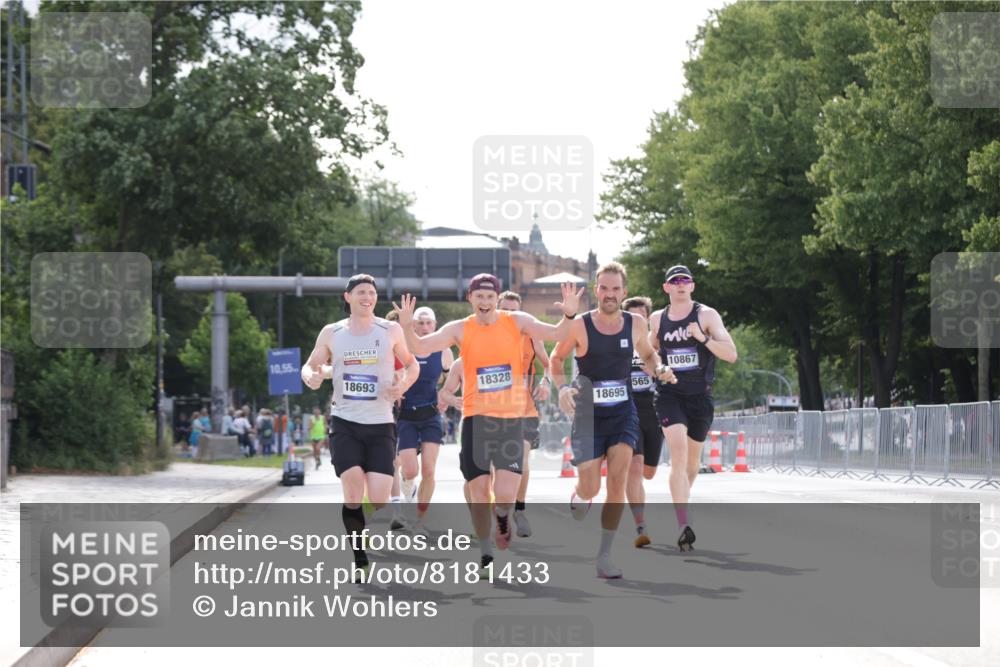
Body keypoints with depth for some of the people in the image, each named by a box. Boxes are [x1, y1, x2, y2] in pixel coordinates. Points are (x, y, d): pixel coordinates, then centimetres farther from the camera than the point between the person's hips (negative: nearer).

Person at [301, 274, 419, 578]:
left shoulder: (390, 330, 3)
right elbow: (310, 365, 15)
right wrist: (310, 377, -10)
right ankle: (359, 559, -1)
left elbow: (412, 364, 14)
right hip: (345, 423, 0)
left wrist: (403, 385, -8)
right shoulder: (332, 333, 5)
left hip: (381, 425, 0)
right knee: (353, 493, -14)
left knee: (379, 499, -8)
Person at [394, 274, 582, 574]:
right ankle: (486, 555, 21)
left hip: (511, 418, -1)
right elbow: (420, 347, -8)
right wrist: (407, 327, -28)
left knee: (506, 494, -12)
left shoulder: (517, 322, 1)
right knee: (478, 490, 3)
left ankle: (502, 517, 26)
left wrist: (569, 316, -24)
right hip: (475, 418, 1)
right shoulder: (459, 330, -1)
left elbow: (555, 334, -4)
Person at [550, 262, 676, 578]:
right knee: (590, 488, -5)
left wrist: (659, 369, -5)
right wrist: (562, 388, -15)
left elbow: (648, 354, 17)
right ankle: (578, 497, 37)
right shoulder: (579, 326, -9)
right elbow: (556, 358, 3)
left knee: (618, 478, -15)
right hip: (588, 416, -1)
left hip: (624, 413, 1)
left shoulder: (636, 324, -1)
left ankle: (604, 556, -6)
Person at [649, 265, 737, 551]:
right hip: (670, 395, 0)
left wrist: (703, 338, -24)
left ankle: (680, 505, 43)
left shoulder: (707, 315, -2)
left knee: (692, 460, 15)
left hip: (700, 396, 0)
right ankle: (684, 526, -27)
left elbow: (731, 354, -11)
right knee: (678, 453, -20)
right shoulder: (657, 319, 7)